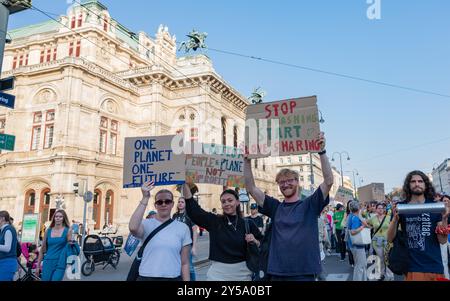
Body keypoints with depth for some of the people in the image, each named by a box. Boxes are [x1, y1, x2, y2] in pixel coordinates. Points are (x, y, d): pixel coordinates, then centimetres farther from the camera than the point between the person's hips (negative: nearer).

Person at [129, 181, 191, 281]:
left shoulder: (182, 228, -1)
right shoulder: (146, 224, -5)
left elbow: (185, 263, 1)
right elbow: (133, 228, -30)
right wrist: (145, 198, -28)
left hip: (173, 277, 1)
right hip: (146, 277, -1)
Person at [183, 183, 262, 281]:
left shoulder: (248, 224, 0)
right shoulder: (214, 221, 0)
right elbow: (193, 209, -9)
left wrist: (255, 242, -14)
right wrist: (185, 184, -16)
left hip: (242, 273, 0)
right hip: (218, 273, 0)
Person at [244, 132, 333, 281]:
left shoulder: (309, 205, 0)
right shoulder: (275, 207, 7)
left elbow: (329, 181, -11)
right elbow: (251, 188, 2)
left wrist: (322, 152, -19)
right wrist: (247, 160, -6)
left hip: (305, 273, -2)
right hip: (277, 273, 3)